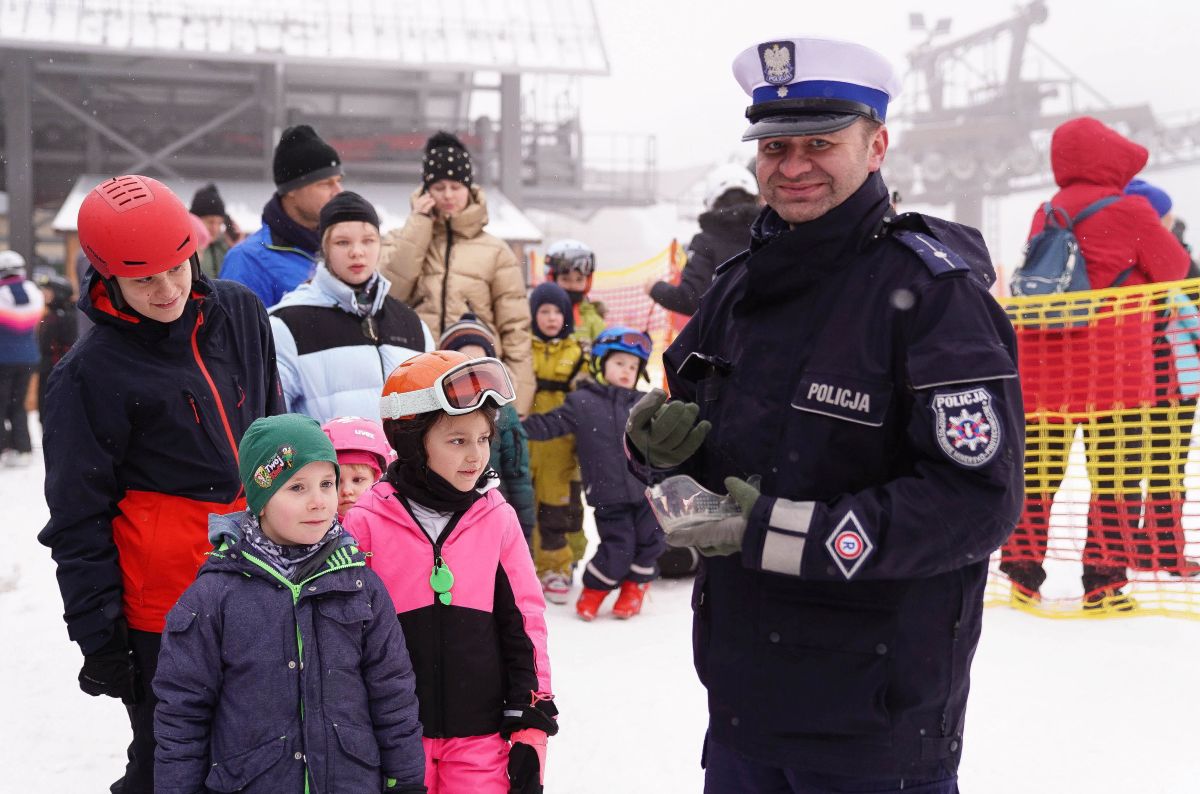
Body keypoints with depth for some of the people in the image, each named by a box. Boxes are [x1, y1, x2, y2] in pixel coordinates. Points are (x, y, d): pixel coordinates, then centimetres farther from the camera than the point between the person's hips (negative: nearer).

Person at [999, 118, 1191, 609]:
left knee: (1036, 469, 10)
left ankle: (1023, 573, 13)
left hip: (1043, 362, 5)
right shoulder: (1129, 211, -7)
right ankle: (1103, 582, 1)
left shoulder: (1046, 214, 8)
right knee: (1117, 473, 2)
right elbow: (1175, 269, 4)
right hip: (1112, 364, -5)